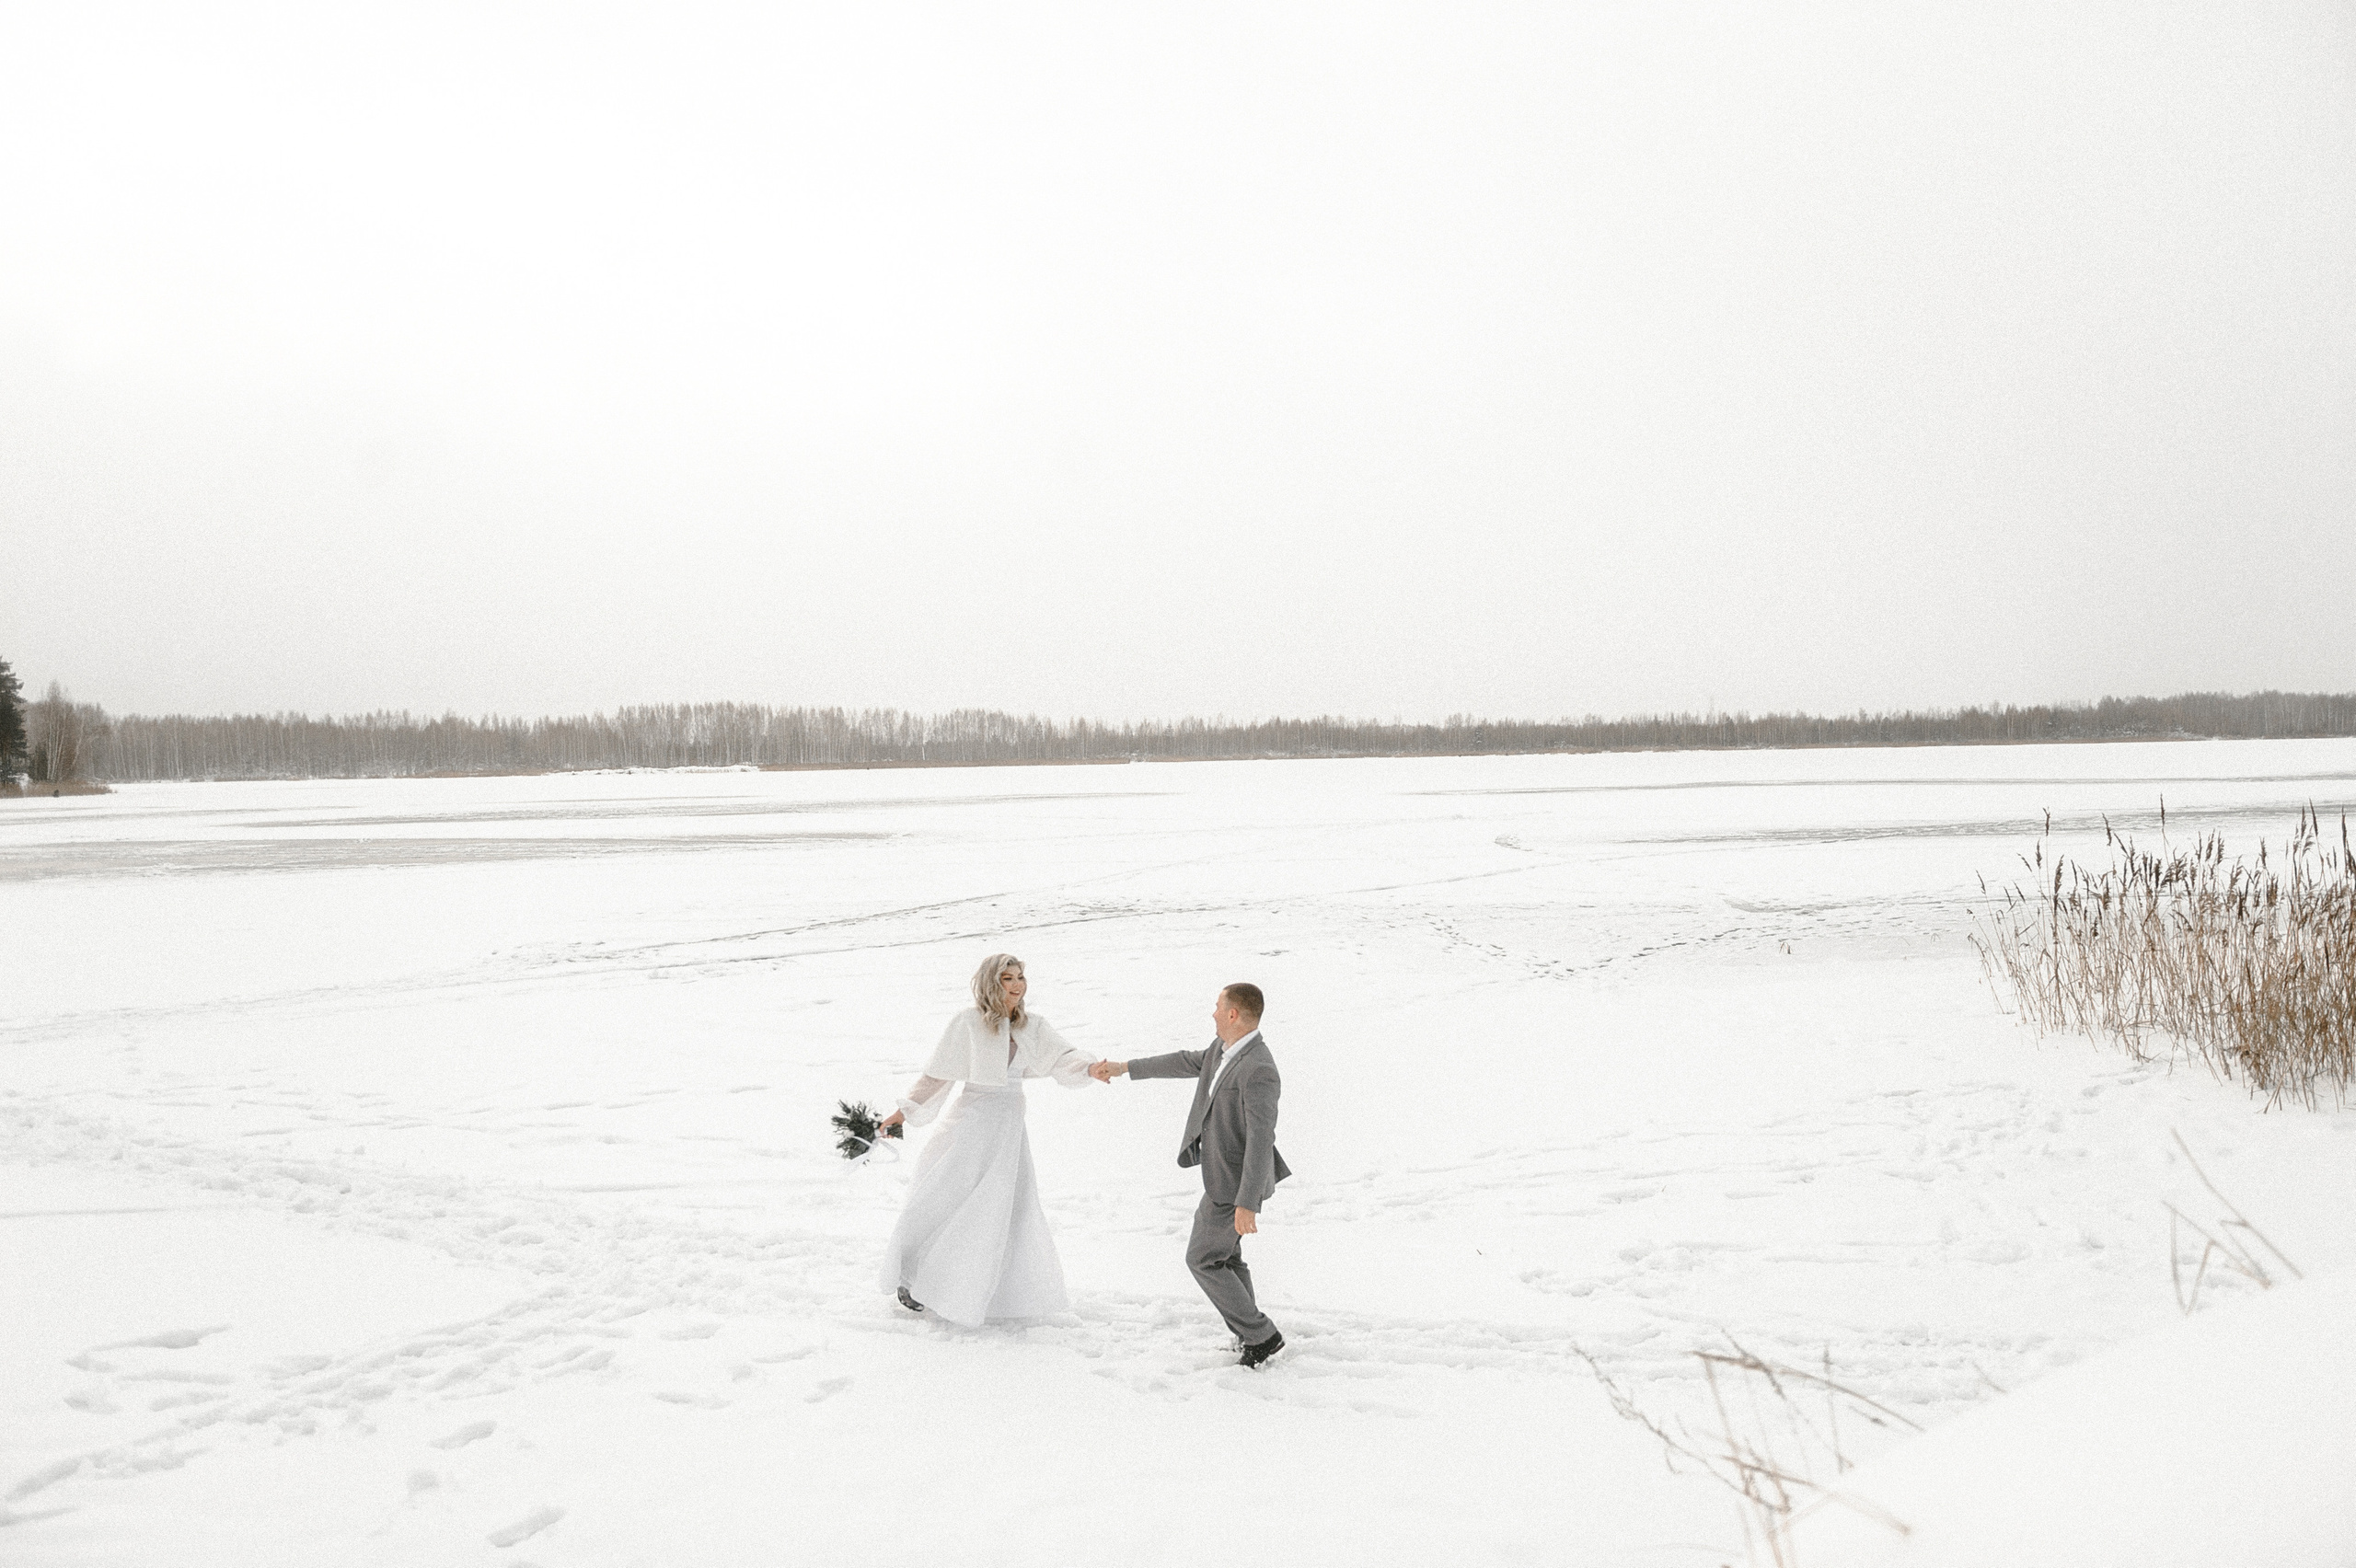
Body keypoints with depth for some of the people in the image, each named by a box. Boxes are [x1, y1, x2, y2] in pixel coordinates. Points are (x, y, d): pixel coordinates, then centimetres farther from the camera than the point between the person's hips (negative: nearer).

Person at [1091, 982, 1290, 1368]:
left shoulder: (1258, 1070, -29)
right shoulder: (1226, 1048, 1)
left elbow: (1261, 1139, -31)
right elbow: (1187, 1062, 16)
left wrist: (1246, 1204, -31)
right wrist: (1123, 1068, 22)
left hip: (1235, 1181, -10)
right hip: (1225, 1171, 10)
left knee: (1202, 1259, 1)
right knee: (1224, 1255, 20)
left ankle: (1261, 1336, 7)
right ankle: (1248, 1336, 28)